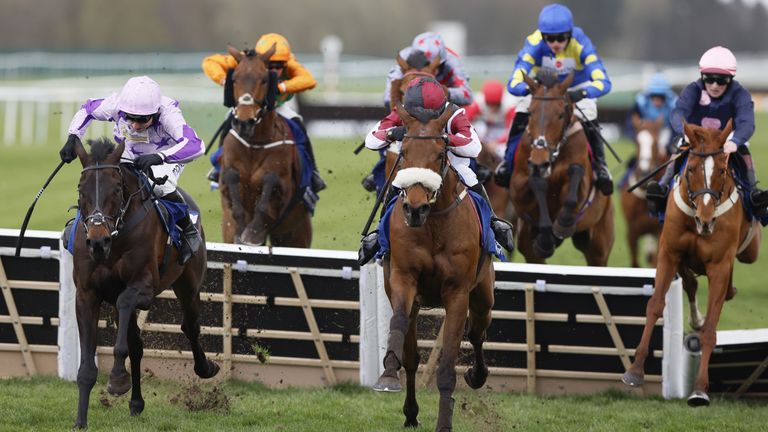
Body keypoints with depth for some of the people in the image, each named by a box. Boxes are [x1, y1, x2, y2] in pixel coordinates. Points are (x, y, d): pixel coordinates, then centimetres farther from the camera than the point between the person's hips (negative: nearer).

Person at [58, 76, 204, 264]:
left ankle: (189, 231, -12)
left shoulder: (168, 113, -39)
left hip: (166, 158, -4)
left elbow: (195, 146, -53)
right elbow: (87, 109, -6)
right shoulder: (116, 104, -28)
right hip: (128, 158, 4)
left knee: (160, 187, -35)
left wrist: (159, 157, -66)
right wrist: (73, 138, -21)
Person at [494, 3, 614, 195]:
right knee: (520, 118, -16)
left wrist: (582, 93, -64)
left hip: (577, 87, -1)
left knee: (589, 121, -21)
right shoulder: (534, 45, -34)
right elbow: (514, 83, -39)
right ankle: (508, 163, 5)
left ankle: (600, 166, 1)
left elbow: (603, 82, -44)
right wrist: (529, 90, -62)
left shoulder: (581, 45, -37)